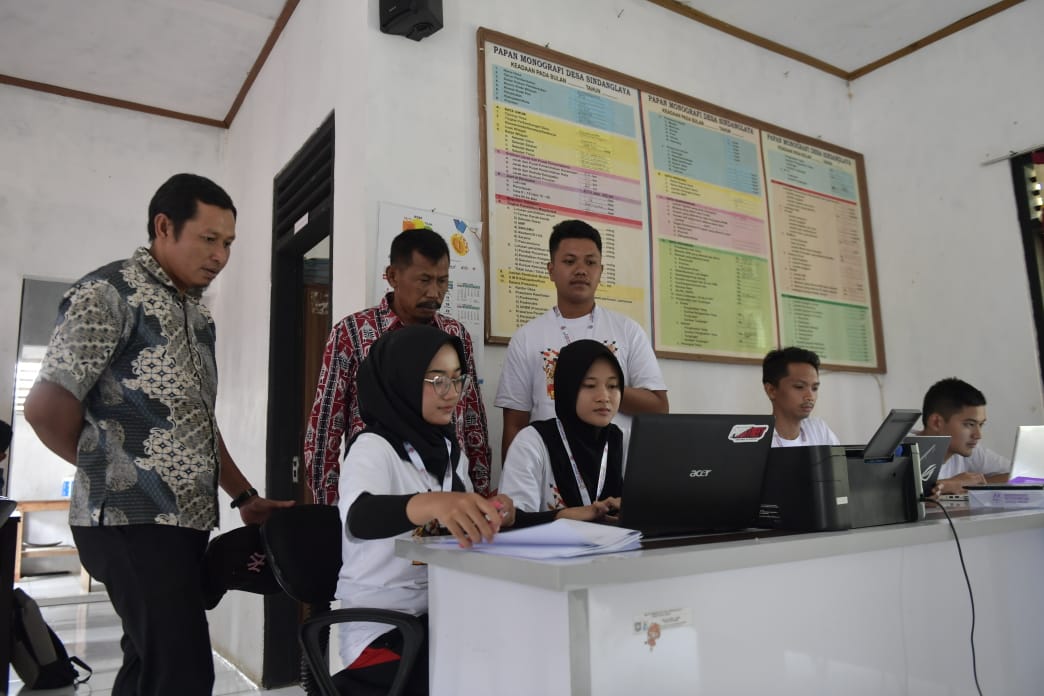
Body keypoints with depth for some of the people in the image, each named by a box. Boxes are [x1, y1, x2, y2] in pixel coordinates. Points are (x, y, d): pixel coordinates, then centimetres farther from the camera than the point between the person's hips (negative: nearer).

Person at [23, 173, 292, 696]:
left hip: (186, 519, 8)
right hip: (134, 520, -8)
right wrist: (110, 466, 1)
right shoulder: (108, 292, -8)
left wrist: (243, 496, 14)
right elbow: (46, 406, -13)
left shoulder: (198, 314, 16)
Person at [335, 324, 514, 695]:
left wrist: (491, 516, -11)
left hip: (440, 619, 7)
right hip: (381, 632, -6)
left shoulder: (447, 448, 7)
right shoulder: (373, 447, -15)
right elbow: (358, 516, -35)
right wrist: (431, 503, -54)